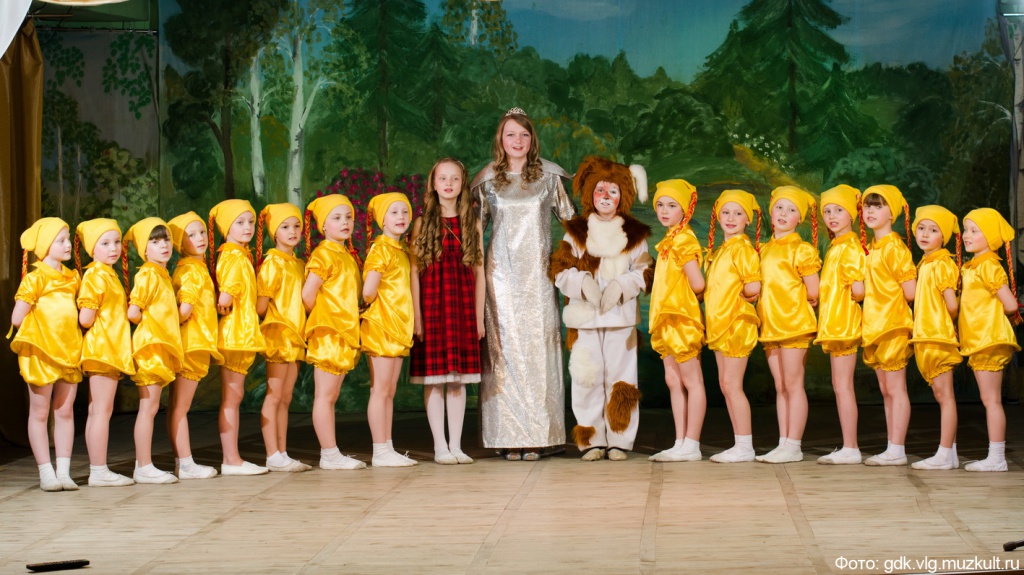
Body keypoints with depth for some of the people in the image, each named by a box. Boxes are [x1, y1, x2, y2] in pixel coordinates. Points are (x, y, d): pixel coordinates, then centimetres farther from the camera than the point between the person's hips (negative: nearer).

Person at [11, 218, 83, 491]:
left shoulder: (71, 278, 10)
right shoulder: (35, 279, -8)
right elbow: (17, 318, -11)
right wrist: (41, 330, -2)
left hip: (69, 352, 6)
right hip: (40, 354, -6)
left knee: (65, 412, 6)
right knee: (40, 413, 2)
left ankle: (63, 471, 10)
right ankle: (46, 473, 5)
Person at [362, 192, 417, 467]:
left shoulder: (401, 250, 15)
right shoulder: (380, 249, -12)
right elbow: (368, 291, -21)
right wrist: (375, 302, -2)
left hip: (398, 328, 9)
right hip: (381, 326, -9)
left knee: (389, 392, 11)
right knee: (380, 390, -4)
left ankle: (388, 450, 15)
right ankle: (380, 452, -1)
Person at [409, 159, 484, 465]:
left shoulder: (472, 222, 7)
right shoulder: (423, 222, 1)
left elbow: (479, 273, 7)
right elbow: (414, 271, -2)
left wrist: (479, 316, 3)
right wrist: (416, 316, -9)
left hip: (463, 306, 2)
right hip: (431, 306, -2)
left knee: (458, 380, 4)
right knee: (434, 378, -1)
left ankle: (456, 445, 10)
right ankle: (440, 446, 5)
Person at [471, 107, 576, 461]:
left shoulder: (548, 177, 7)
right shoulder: (487, 180, 8)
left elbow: (570, 218, 15)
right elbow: (474, 228, 14)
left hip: (538, 276, 0)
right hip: (501, 275, 0)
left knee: (539, 349, -4)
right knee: (504, 349, -5)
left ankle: (537, 436, -1)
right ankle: (509, 437, -3)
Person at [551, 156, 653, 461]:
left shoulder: (634, 235, 7)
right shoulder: (576, 232, 7)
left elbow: (644, 273, 4)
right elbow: (561, 271, 3)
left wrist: (621, 286, -13)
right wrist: (583, 282, -15)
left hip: (621, 316, 0)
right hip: (584, 317, 0)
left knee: (620, 377, -1)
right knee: (587, 377, -1)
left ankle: (619, 440, 6)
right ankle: (591, 440, 6)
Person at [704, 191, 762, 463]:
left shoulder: (742, 248, -11)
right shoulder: (718, 251, 16)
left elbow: (753, 288, -18)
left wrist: (739, 295, -1)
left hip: (737, 322, -9)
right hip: (719, 324, 9)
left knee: (731, 384, -9)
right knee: (726, 385, 9)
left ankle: (745, 447, -4)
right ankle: (739, 445, 14)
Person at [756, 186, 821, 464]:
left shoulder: (801, 250, -6)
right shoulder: (764, 250, 15)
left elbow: (813, 292, -7)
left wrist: (791, 299, 5)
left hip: (794, 323, -7)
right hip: (771, 325, 7)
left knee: (793, 385, -5)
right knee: (780, 387, 9)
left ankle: (794, 446, -3)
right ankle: (783, 444, 12)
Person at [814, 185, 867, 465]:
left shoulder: (849, 246, -12)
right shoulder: (836, 246, 17)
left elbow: (858, 289, -19)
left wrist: (847, 295, -2)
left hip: (843, 322, -10)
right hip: (833, 323, 10)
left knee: (842, 384, -8)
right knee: (840, 385, 10)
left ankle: (850, 449, -7)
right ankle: (849, 447, 14)